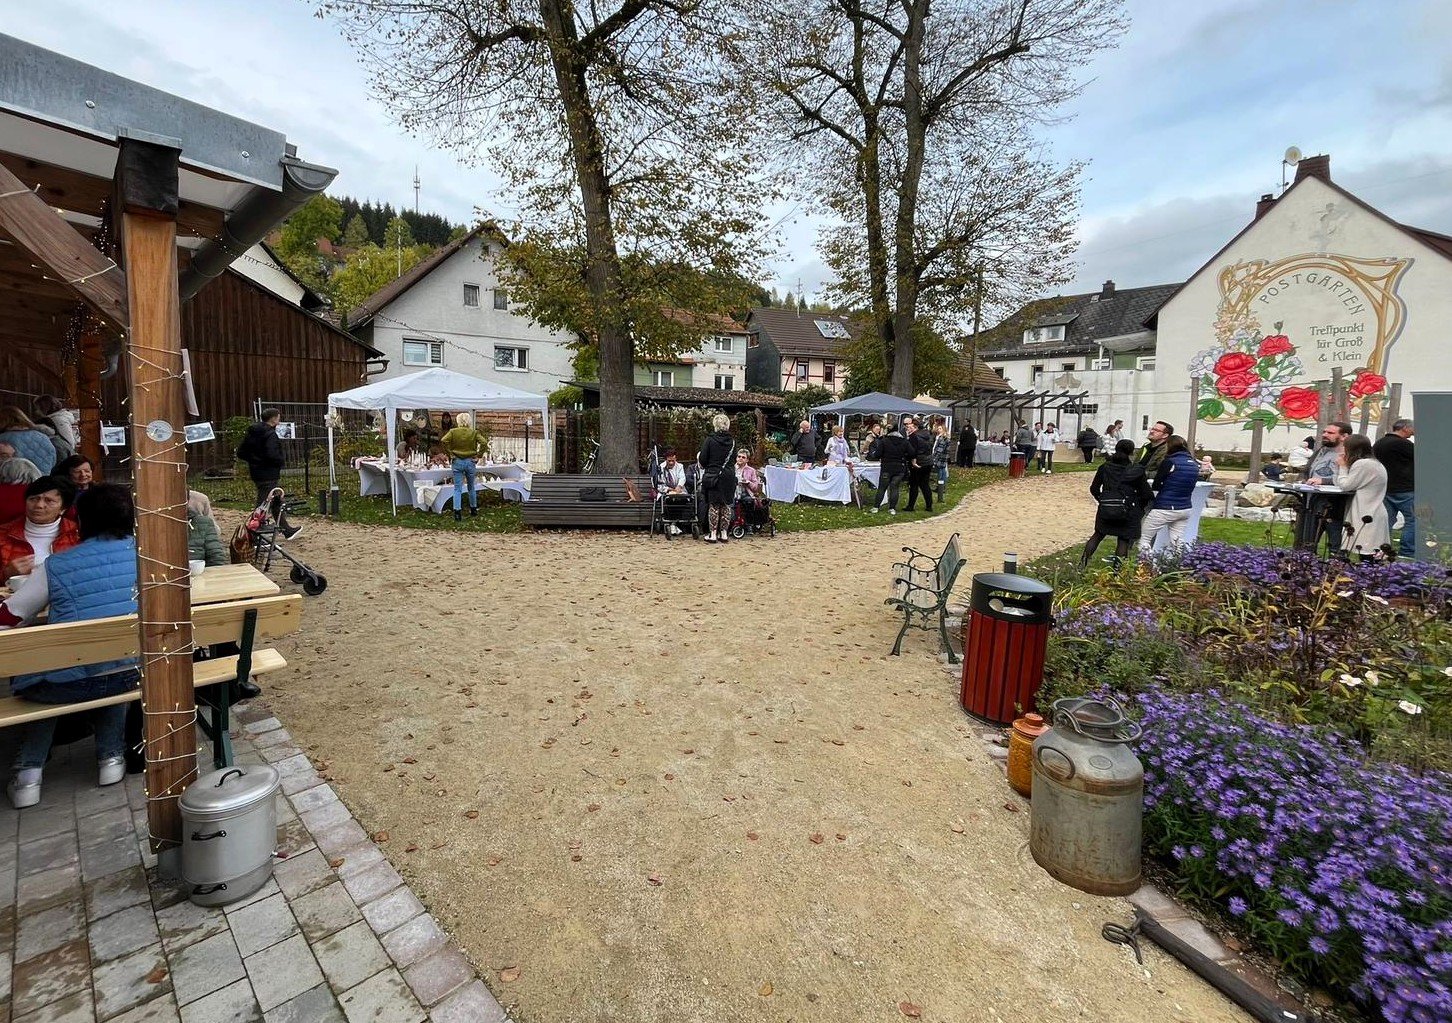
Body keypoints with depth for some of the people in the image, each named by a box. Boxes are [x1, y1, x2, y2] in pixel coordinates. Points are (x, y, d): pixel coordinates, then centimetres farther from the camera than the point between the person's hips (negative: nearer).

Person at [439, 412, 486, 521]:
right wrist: (478, 455, -7)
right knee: (471, 487, 17)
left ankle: (457, 511, -11)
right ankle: (473, 509, 28)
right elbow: (483, 442, -15)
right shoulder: (474, 433, -3)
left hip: (457, 462, -1)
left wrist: (450, 454, -7)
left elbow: (443, 440, -16)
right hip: (470, 462, 1)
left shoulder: (453, 432, -3)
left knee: (457, 489, 1)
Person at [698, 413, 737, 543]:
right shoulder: (732, 442, 1)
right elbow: (734, 459, 11)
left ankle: (713, 534, 4)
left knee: (713, 505, 3)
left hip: (713, 476, -3)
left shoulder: (710, 440, -10)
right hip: (729, 476, 3)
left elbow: (702, 460, -9)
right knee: (726, 505, 10)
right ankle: (724, 533, 13)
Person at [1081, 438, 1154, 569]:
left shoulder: (1104, 467, 0)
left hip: (1105, 509, 3)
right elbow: (1146, 495, -6)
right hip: (1127, 511, -3)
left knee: (1098, 535, 19)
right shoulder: (1137, 471, -8)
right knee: (1124, 540, 9)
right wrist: (1139, 507, 12)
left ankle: (1083, 563, 11)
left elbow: (1094, 489, 4)